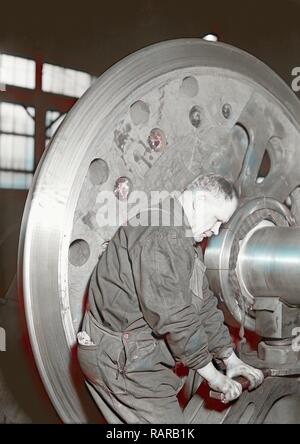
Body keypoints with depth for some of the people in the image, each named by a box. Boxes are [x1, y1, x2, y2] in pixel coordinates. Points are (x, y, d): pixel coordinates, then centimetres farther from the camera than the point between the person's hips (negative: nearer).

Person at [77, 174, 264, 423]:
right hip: (119, 358, -10)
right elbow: (172, 316, -23)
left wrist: (232, 361, 15)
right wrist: (212, 376, -14)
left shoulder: (189, 247, 15)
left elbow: (204, 307, 17)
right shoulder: (160, 234, -20)